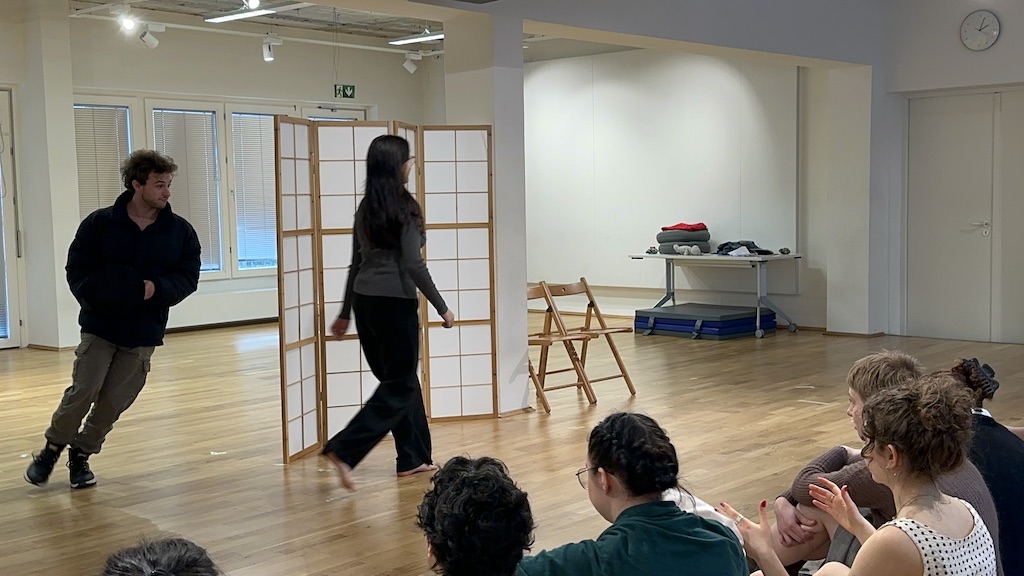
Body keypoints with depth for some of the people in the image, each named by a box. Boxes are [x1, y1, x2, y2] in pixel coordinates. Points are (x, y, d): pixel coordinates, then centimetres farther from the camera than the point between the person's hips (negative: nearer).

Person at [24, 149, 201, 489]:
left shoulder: (180, 231, -1)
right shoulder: (99, 223, -5)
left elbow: (189, 276, 1)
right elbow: (76, 270, 0)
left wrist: (156, 288, -17)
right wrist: (95, 297, -19)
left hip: (144, 333, 2)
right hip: (100, 325, -2)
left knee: (115, 402, 3)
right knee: (83, 390, -9)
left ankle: (82, 453, 26)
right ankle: (53, 448, 17)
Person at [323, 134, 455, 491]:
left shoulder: (366, 208, 10)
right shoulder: (404, 207, -12)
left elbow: (357, 263, 15)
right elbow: (413, 264, -16)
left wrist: (345, 313, 21)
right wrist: (442, 308, -8)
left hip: (365, 300, 8)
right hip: (394, 301, -8)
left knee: (397, 378, 16)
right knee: (400, 385, 1)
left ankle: (413, 458, 22)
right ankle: (345, 450, -10)